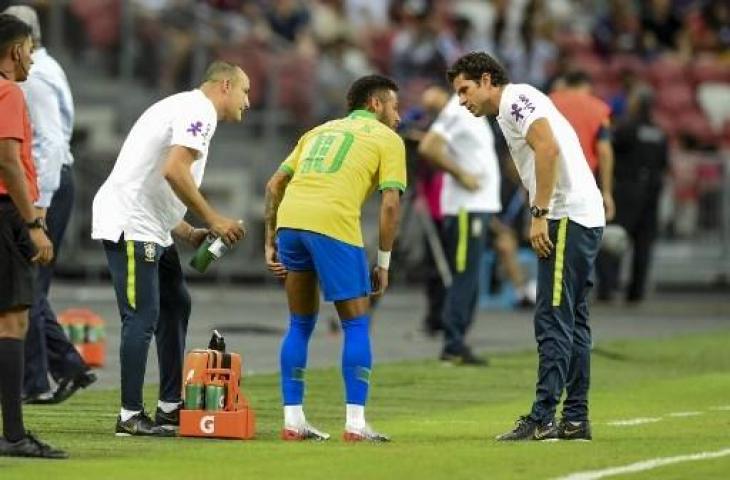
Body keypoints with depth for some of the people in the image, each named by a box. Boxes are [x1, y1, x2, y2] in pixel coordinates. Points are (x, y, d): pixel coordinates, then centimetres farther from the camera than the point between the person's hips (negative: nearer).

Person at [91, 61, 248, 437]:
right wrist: (212, 219, -15)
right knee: (142, 317, -10)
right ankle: (130, 416, -8)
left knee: (175, 305, 16)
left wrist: (190, 233, 14)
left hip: (150, 229, 11)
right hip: (131, 225, -11)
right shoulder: (199, 111, -9)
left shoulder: (184, 108, 23)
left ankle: (170, 406, 21)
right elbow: (174, 170, -24)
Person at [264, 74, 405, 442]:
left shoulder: (321, 131, 30)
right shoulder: (387, 139, 14)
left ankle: (292, 421, 15)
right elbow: (390, 204, 2)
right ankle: (355, 424, 0)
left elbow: (274, 185, 23)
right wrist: (383, 263, 8)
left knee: (300, 324, 18)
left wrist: (271, 243, 23)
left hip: (289, 219, 5)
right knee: (356, 325, 6)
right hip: (334, 224, -5)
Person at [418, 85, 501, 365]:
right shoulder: (456, 113, -13)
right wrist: (460, 174, -18)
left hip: (480, 204, 10)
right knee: (464, 276, -9)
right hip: (466, 207, -10)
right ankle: (453, 346, -7)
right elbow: (428, 148, -22)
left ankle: (456, 344, 14)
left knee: (469, 279, 10)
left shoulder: (472, 113, 15)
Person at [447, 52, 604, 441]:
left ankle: (542, 419, -13)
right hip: (585, 218, 10)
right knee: (572, 322, 11)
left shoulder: (515, 98, -6)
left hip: (566, 218, -10)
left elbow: (548, 147, -20)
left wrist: (540, 215, -20)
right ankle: (575, 419, 13)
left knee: (553, 321, -11)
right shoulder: (509, 112, 24)